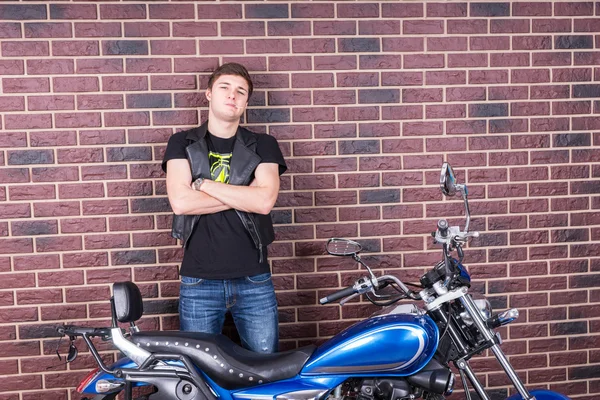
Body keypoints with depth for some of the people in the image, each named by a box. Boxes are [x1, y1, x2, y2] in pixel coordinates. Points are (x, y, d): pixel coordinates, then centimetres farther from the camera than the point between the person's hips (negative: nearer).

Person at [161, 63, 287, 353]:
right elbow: (180, 202, -11)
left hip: (254, 281, 1)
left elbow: (264, 201, -11)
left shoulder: (263, 145, 6)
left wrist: (203, 184, -10)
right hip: (199, 282, 0)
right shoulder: (182, 143, 6)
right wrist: (245, 196, -9)